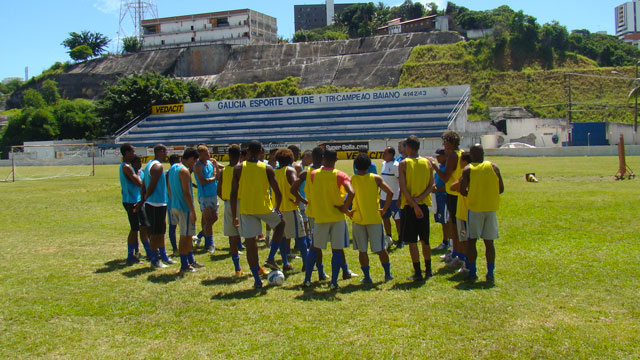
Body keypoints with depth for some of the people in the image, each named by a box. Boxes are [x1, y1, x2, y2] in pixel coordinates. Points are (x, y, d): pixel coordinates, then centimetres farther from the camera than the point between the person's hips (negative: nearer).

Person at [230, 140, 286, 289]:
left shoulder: (238, 168, -2)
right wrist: (277, 208, 17)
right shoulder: (267, 168, -3)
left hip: (246, 210, 1)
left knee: (250, 243, 7)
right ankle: (271, 259, 16)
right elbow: (278, 193, -2)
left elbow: (234, 193, -3)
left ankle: (257, 279, 9)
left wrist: (234, 216, 4)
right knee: (280, 224, 27)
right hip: (264, 208, -1)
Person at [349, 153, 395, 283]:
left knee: (362, 250, 8)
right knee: (381, 248, 11)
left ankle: (367, 277, 8)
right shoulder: (376, 178, -4)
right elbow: (390, 192, -14)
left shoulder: (351, 180, -3)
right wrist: (384, 209, -4)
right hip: (375, 218, 0)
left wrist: (347, 212, -1)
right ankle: (387, 274, 18)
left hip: (358, 219, 0)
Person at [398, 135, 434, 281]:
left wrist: (414, 204, -14)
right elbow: (431, 185, -3)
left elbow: (403, 188, -15)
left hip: (409, 206, -4)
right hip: (424, 205, 4)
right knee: (425, 240, 16)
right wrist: (419, 199, -8)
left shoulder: (403, 164, -8)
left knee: (412, 241, 1)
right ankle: (428, 270, 25)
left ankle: (417, 273, 1)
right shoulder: (427, 163, 3)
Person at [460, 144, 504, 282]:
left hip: (475, 208, -2)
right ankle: (490, 273, 5)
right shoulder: (493, 167, 2)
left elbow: (462, 190, -11)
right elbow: (501, 189, 3)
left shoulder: (467, 169, -4)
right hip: (491, 208, 2)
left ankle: (472, 272, 5)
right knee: (489, 242, 6)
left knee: (471, 240, 7)